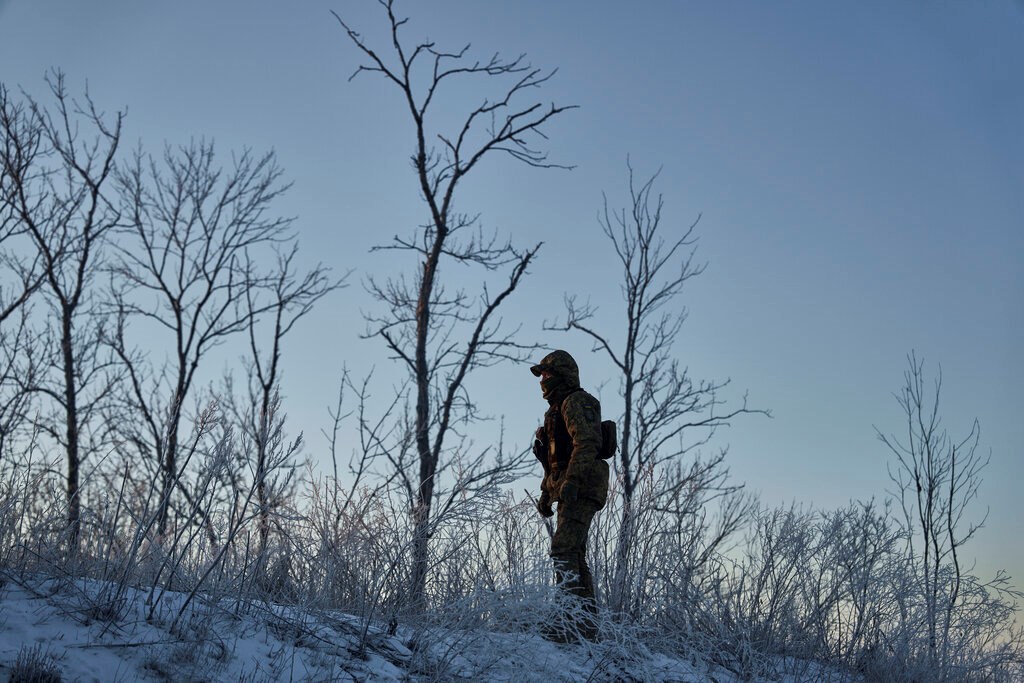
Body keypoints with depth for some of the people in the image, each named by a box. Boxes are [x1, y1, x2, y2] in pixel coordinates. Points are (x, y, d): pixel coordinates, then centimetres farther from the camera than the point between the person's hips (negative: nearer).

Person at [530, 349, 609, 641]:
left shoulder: (577, 401, -5)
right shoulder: (558, 408, 27)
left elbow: (586, 444, -20)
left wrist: (571, 480, -28)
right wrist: (546, 491, 27)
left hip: (582, 488, -11)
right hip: (570, 492, 11)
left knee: (564, 548, -21)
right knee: (574, 555, 10)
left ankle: (576, 619, -28)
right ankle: (587, 620, 12)